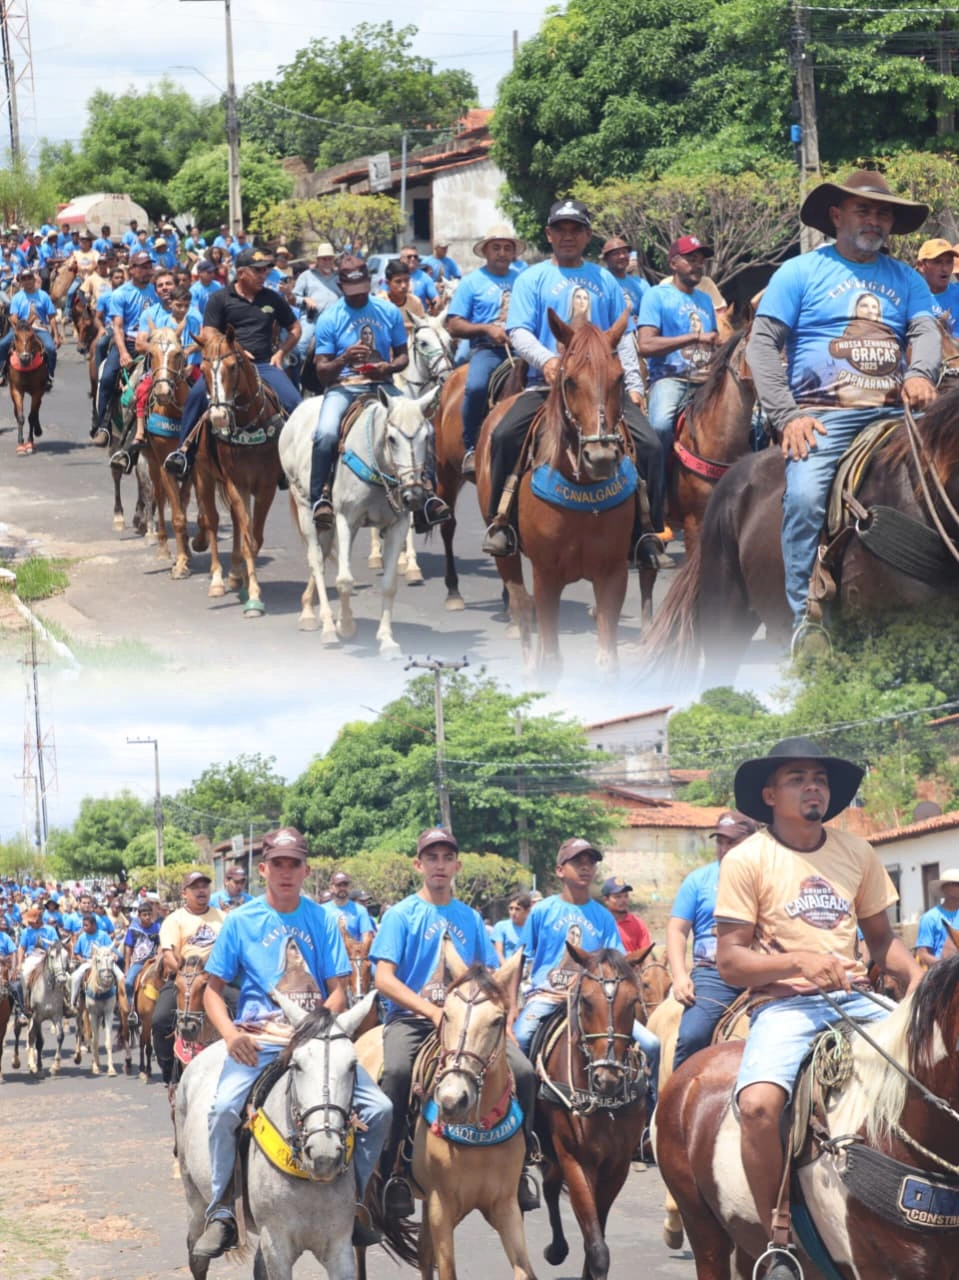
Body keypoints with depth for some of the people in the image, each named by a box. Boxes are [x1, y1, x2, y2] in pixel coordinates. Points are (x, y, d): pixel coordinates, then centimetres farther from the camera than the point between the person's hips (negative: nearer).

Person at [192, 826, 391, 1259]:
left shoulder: (322, 920, 8)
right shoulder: (241, 921, 4)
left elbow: (338, 990, 6)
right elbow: (213, 990, 7)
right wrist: (231, 1034, -11)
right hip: (258, 1040, -2)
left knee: (379, 1109, -14)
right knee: (224, 1107, -30)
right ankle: (221, 1214, -14)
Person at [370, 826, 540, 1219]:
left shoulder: (469, 918, 16)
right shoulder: (401, 915, 3)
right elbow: (384, 979, -7)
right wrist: (433, 1011, -20)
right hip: (411, 1017, -4)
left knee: (523, 1071, -20)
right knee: (397, 1071, -37)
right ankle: (388, 1172, -25)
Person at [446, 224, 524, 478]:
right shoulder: (472, 282, 10)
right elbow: (454, 326, 5)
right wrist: (486, 328, -9)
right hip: (487, 350, -3)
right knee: (476, 386, -35)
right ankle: (470, 449, -18)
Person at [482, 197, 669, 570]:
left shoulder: (605, 281, 19)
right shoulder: (533, 279, 10)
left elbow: (623, 338, 18)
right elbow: (519, 332, -1)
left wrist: (633, 384, 4)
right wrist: (545, 359, -22)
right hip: (547, 383, -2)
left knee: (649, 444, -17)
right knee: (505, 434, -27)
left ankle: (648, 536, -8)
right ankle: (500, 520, -13)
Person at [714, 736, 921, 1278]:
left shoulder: (857, 852, 10)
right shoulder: (746, 860, -3)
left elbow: (881, 936, 18)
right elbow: (730, 961, -6)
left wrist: (914, 972, -3)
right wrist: (799, 961, -22)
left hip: (856, 999, 4)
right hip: (785, 1005, -4)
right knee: (759, 1102, -32)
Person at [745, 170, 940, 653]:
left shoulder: (907, 279, 20)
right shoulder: (800, 273, 9)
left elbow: (926, 333, 5)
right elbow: (762, 344, 2)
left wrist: (920, 374, -19)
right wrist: (786, 417, -10)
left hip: (896, 411, 4)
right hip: (824, 415, -4)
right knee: (805, 495, -30)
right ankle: (806, 619, -26)